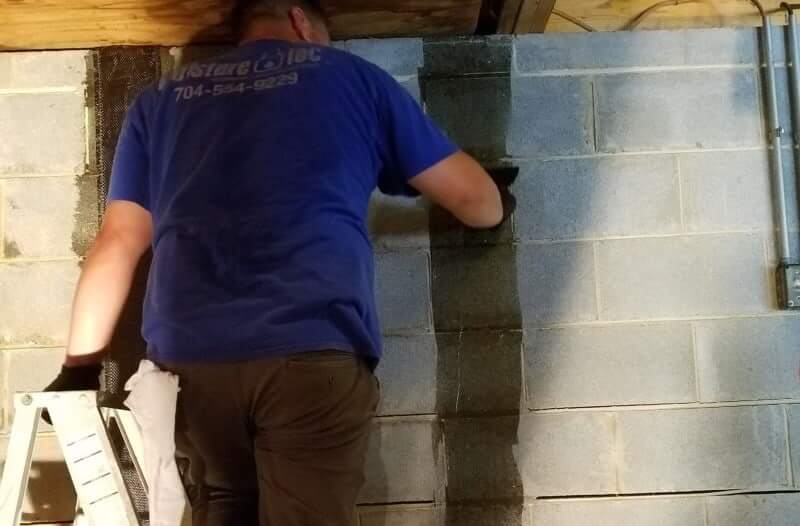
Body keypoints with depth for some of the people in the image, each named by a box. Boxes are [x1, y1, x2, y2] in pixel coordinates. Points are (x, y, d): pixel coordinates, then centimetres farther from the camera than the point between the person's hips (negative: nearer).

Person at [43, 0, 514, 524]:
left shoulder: (159, 100, 23)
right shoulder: (353, 76, 17)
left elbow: (117, 243, 16)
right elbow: (474, 197, 21)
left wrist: (80, 364, 21)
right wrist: (498, 207, 43)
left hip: (187, 359, 3)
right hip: (314, 354, -3)